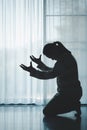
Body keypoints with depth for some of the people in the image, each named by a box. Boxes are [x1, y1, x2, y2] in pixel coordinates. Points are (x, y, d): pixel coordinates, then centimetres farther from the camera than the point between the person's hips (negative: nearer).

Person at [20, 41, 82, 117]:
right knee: (49, 109, 22)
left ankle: (74, 106, -7)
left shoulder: (64, 60, -22)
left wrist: (32, 71, -26)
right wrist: (40, 64, 19)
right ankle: (74, 104, 10)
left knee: (47, 112, -7)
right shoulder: (66, 57, 9)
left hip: (70, 93, -10)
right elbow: (53, 72, 20)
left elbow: (50, 75, -29)